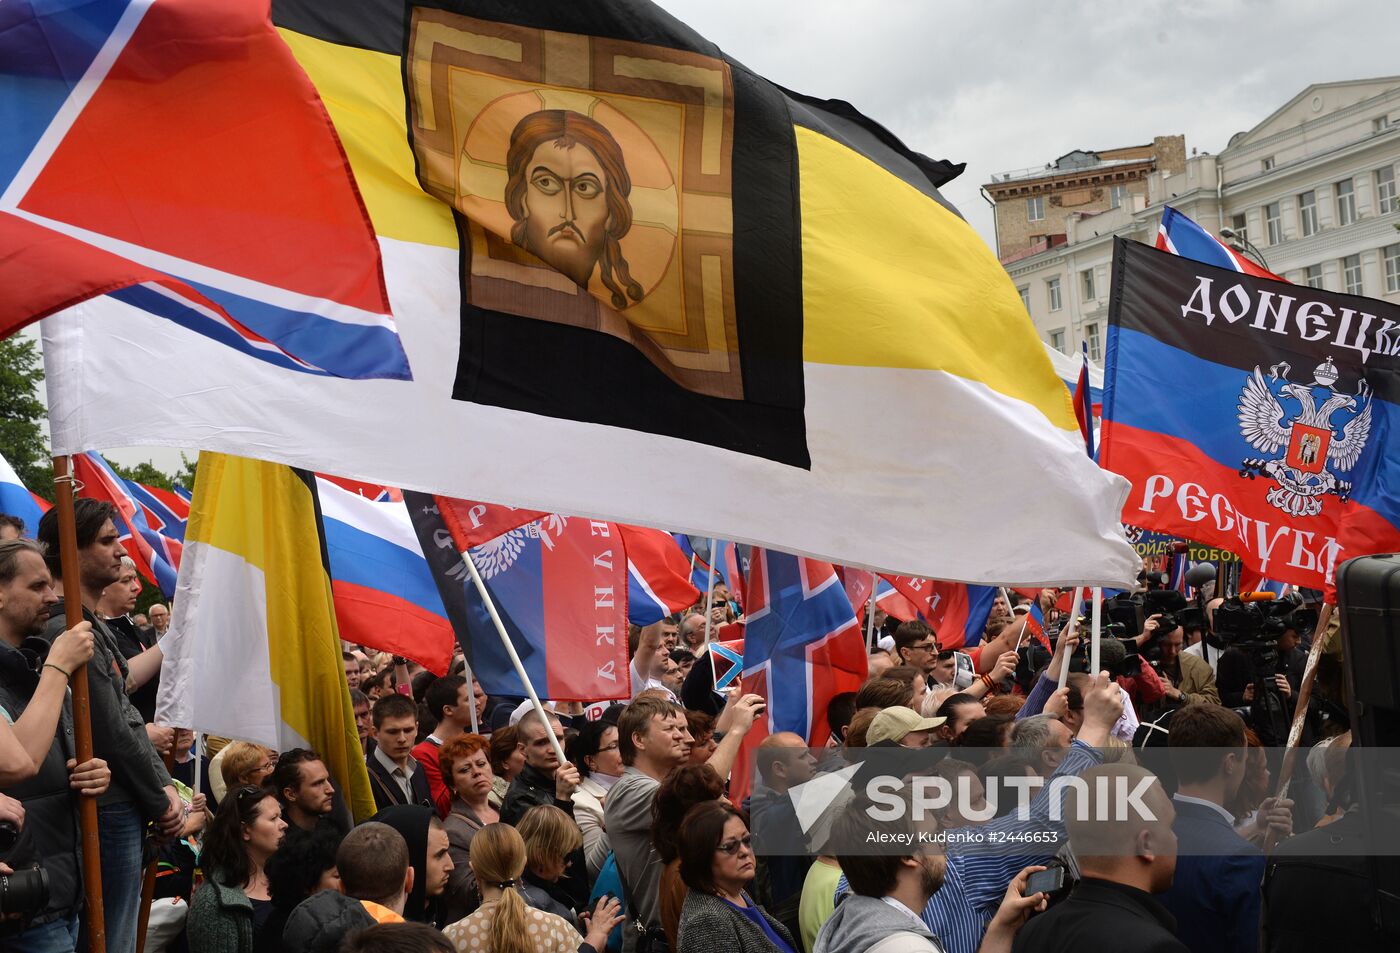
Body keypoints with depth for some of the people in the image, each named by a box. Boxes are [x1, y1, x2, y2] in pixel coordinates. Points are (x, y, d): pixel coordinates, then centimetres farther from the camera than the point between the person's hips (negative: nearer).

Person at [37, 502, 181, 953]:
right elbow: (114, 734, -18)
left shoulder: (94, 627, 14)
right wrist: (161, 803, -8)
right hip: (110, 812, -10)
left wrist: (164, 784, 7)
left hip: (124, 810, 10)